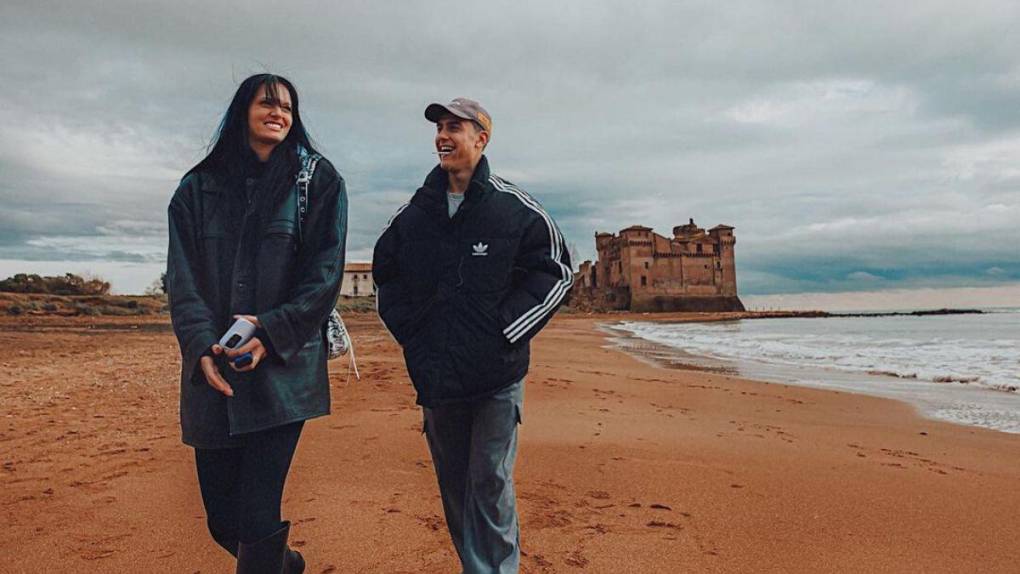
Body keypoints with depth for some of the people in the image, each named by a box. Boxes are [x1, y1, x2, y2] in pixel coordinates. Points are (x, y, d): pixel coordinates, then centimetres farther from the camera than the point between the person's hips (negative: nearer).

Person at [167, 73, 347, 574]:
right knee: (222, 518, 11)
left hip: (283, 368, -3)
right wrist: (202, 346, -11)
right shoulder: (199, 187, 12)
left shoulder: (319, 181, 5)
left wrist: (272, 332, -15)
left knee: (256, 516, -10)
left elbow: (325, 273, -3)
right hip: (212, 372, 3)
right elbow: (181, 277, 5)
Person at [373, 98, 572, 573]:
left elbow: (555, 271, -1)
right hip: (434, 374, 4)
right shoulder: (413, 213, 7)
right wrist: (408, 330, 6)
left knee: (490, 481, -1)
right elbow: (385, 275, 18)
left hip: (496, 375, -4)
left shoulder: (515, 208, -3)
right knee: (453, 482, 14)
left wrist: (505, 329, -9)